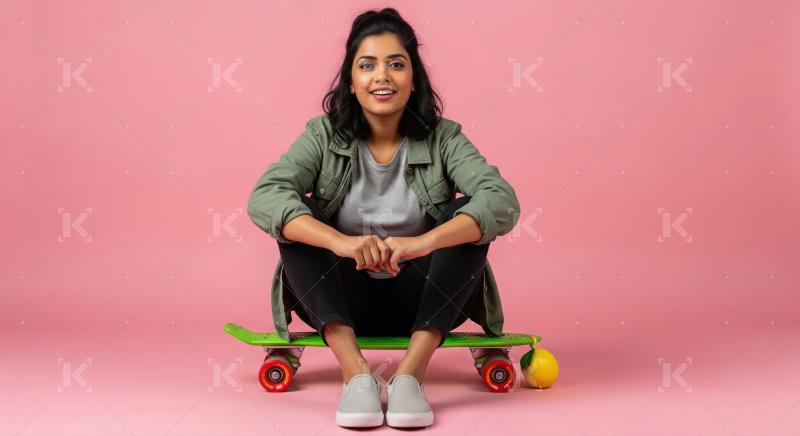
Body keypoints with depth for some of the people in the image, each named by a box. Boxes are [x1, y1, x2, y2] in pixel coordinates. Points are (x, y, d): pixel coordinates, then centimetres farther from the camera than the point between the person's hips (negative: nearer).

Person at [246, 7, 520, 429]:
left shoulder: (443, 138, -7)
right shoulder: (324, 136, -6)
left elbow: (502, 201, -24)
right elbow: (264, 197, -23)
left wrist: (424, 241, -42)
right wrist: (339, 241, -42)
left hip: (422, 302, 0)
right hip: (341, 302, 0)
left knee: (472, 217, -23)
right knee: (294, 220, -23)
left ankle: (410, 373, -30)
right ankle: (355, 373, -31)